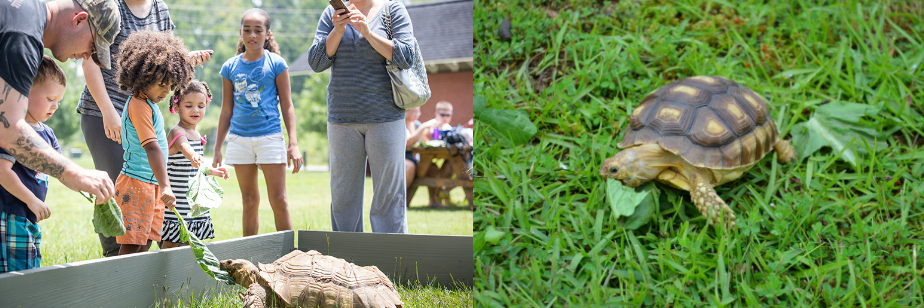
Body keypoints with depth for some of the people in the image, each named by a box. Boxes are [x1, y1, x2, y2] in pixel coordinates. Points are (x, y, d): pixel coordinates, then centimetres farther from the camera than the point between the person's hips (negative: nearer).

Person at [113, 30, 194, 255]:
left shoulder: (148, 103, 13)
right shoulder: (139, 106, -18)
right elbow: (152, 147, -28)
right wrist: (165, 186, -35)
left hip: (152, 184, 10)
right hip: (137, 183, -10)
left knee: (146, 242, 8)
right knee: (132, 244, -11)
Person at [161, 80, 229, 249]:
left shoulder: (196, 134, 13)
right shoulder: (177, 132, -14)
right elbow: (183, 146, -41)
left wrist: (213, 171, 34)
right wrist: (194, 157, -61)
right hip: (176, 203, -8)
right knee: (170, 244, -3)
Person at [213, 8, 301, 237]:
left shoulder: (276, 64, -1)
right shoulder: (231, 67, 6)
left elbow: (287, 106, 1)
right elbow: (227, 111, 13)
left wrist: (293, 144, -6)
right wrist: (217, 149, 13)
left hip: (270, 136, -3)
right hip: (240, 139, 3)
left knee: (278, 200, -4)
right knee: (249, 201, 9)